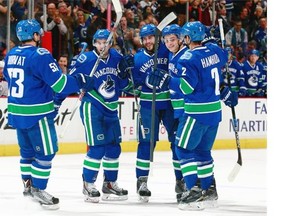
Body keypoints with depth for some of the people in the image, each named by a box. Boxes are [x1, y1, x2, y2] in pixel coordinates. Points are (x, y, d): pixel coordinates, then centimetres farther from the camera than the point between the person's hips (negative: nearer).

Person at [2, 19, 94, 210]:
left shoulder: (11, 55, 6)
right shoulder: (40, 56, -19)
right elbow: (60, 83, -21)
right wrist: (81, 81, -8)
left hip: (17, 112, 8)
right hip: (37, 114, -8)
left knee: (28, 149, 22)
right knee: (46, 151, 2)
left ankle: (28, 184, 30)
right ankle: (38, 190, 6)